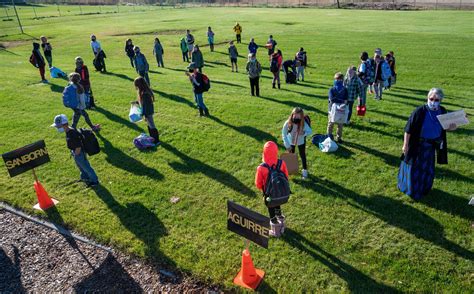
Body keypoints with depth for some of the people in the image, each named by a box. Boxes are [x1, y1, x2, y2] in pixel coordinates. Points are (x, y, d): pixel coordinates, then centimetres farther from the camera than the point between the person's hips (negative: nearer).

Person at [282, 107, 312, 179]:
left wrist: (304, 133, -41)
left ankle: (305, 170, 29)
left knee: (302, 155, 9)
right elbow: (284, 134, -20)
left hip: (301, 141, 0)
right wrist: (287, 145, -17)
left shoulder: (303, 124, -33)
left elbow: (310, 131, -18)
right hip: (291, 141, 1)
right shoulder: (287, 123, -33)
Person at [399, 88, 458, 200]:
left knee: (427, 169, 20)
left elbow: (442, 127, 9)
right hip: (417, 145, -5)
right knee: (414, 168, 10)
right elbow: (408, 129, -18)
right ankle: (411, 189, 31)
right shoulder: (420, 111, -22)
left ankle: (423, 188, 43)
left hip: (431, 146, 5)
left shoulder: (442, 111, -6)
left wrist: (450, 128, -13)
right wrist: (405, 145, -15)